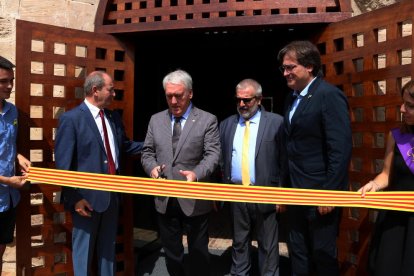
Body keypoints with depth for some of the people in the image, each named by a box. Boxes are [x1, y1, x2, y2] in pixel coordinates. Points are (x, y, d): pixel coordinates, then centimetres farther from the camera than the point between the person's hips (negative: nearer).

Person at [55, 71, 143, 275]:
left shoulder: (113, 117, 7)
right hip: (87, 196, -6)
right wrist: (74, 198, -17)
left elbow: (123, 146, 16)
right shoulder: (71, 119, -14)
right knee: (84, 249, 11)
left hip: (112, 193, 6)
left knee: (108, 246, 21)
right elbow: (63, 164, -15)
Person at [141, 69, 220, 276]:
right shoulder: (156, 120, 8)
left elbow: (212, 154, -11)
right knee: (171, 253, 20)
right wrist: (152, 167, -12)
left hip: (195, 199, -3)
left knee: (198, 253, 14)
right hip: (164, 200, 4)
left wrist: (196, 174, -30)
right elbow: (147, 152, 10)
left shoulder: (207, 120, -5)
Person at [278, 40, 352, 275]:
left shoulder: (329, 95, -14)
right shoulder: (293, 98, 11)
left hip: (320, 192, -8)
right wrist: (285, 186, 13)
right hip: (296, 192, 8)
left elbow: (341, 149, -19)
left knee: (324, 254, 9)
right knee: (298, 251, 19)